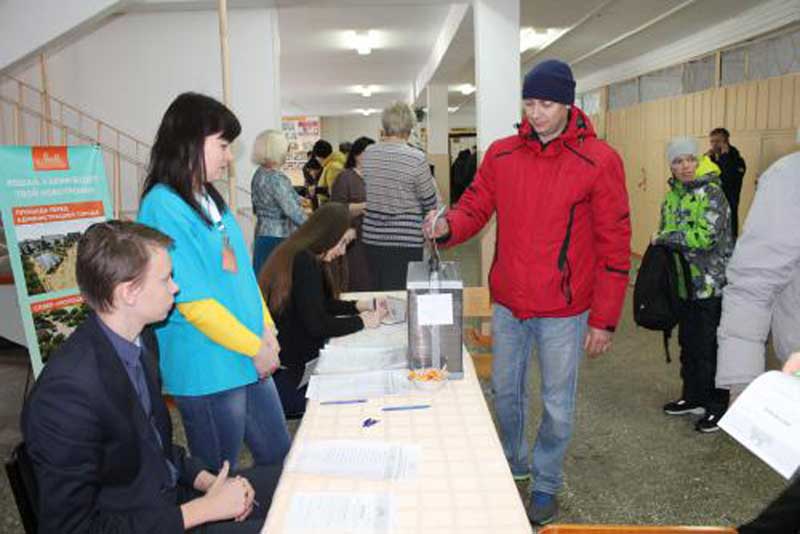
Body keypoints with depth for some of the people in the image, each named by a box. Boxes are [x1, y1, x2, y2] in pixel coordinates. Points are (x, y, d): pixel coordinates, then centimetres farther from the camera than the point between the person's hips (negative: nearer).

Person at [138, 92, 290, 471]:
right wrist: (255, 347, -14)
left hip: (250, 361, 9)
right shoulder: (163, 207, -19)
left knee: (279, 459, 20)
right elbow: (193, 302, -22)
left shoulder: (210, 199, 9)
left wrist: (266, 329, 2)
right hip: (206, 372, -8)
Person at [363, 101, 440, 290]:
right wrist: (432, 182, 15)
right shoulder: (416, 158, -14)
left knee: (377, 293, 15)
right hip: (405, 241, -5)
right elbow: (431, 204, -6)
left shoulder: (367, 154, 0)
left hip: (372, 238, 5)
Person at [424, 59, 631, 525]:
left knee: (558, 405, 11)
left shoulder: (599, 160, -11)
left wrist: (604, 320, -10)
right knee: (506, 391, 19)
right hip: (508, 302, 4)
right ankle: (512, 466, 44)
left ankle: (547, 484, 34)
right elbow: (475, 207, 6)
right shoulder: (501, 154, 1)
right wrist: (447, 227, -19)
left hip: (563, 310, -3)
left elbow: (615, 246, -9)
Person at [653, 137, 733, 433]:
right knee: (688, 344, 17)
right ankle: (693, 397, 32)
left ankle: (717, 406, 16)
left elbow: (706, 237, -24)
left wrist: (664, 237, -17)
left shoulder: (711, 192, -14)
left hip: (711, 284, -7)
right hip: (684, 282, 7)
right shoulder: (673, 195, 9)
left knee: (709, 348, 1)